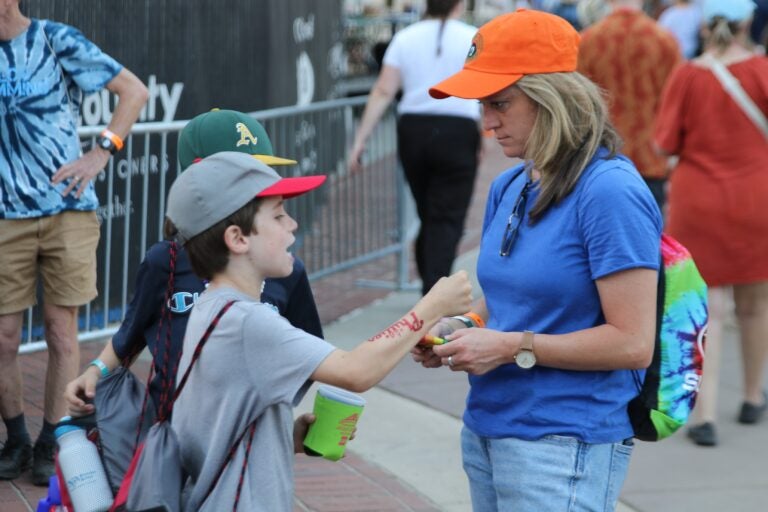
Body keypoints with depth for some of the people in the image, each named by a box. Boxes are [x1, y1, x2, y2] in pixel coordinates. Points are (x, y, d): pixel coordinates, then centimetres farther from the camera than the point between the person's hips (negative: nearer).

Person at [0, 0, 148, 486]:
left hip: (68, 211, -3)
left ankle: (51, 445, 12)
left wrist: (102, 153, -8)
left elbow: (134, 91, 0)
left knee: (61, 329, 2)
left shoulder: (57, 41, -2)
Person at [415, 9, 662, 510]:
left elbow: (633, 342, -18)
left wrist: (514, 348, -17)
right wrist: (455, 330, 0)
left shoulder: (610, 192, -15)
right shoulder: (508, 187, 9)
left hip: (565, 443, -7)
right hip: (487, 428, 7)